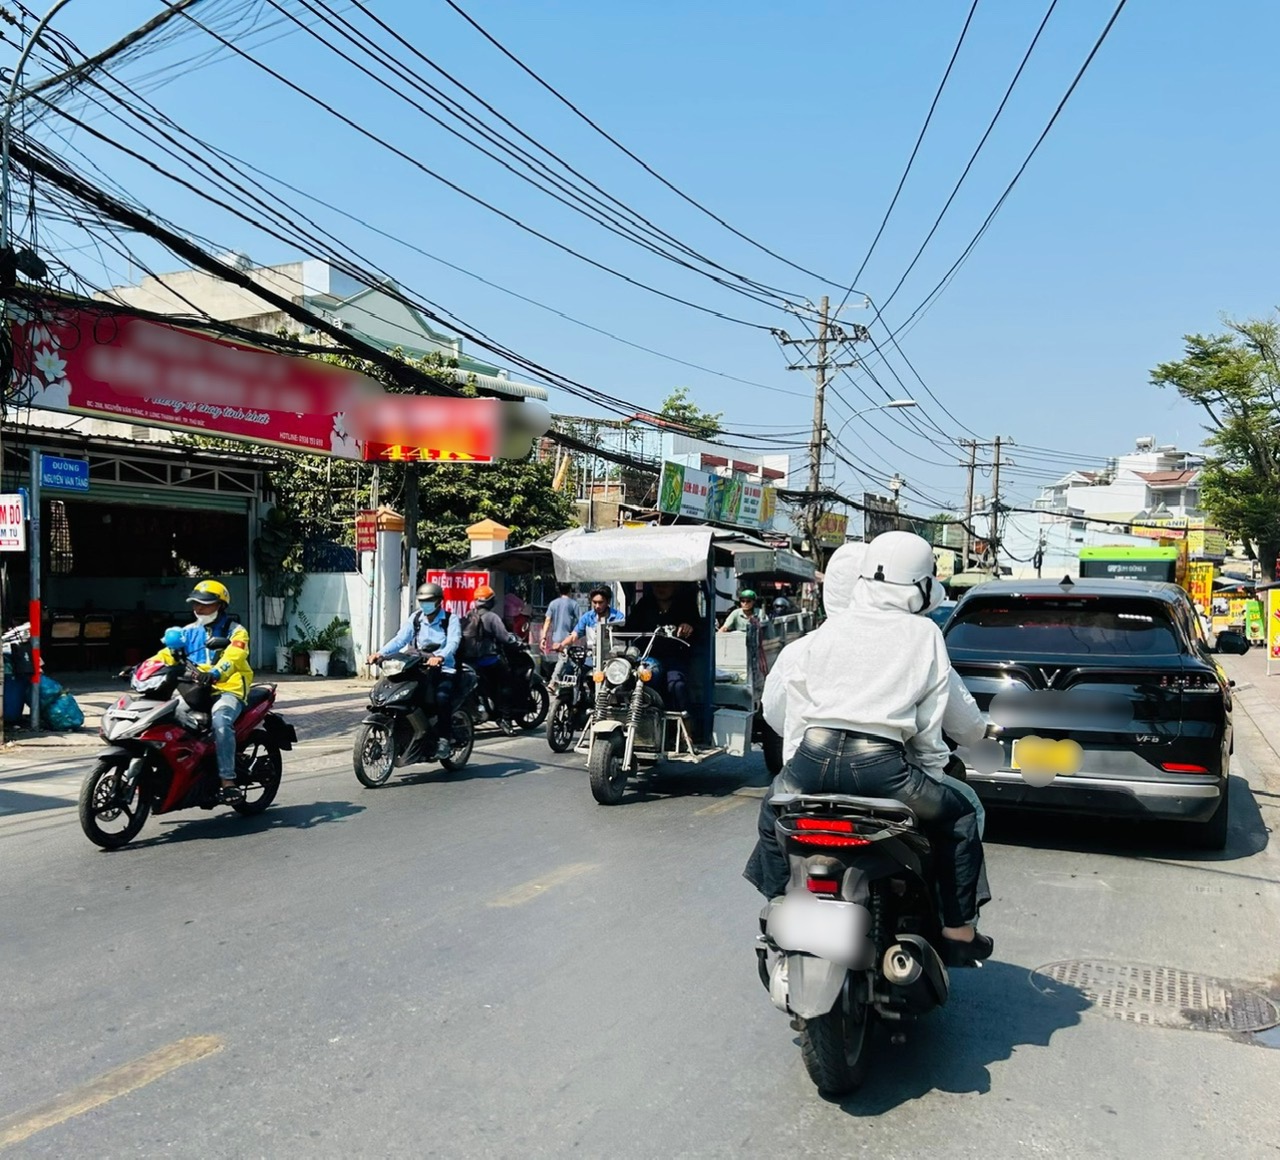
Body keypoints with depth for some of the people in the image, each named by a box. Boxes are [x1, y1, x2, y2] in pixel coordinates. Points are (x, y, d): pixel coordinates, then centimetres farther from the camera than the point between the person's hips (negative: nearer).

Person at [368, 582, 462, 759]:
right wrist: (380, 653, -20)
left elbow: (453, 642, -19)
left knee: (442, 696, -32)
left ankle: (444, 737, -17)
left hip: (443, 670, -5)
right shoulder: (415, 618, 12)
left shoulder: (451, 619, -1)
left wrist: (440, 657, -40)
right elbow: (400, 639, -1)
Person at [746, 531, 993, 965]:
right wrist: (931, 771, 23)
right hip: (880, 765, -2)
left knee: (773, 813, 34)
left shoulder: (831, 628, 14)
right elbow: (929, 722, 8)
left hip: (814, 756, 3)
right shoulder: (925, 635, 8)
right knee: (959, 818, 23)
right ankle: (958, 931, 24)